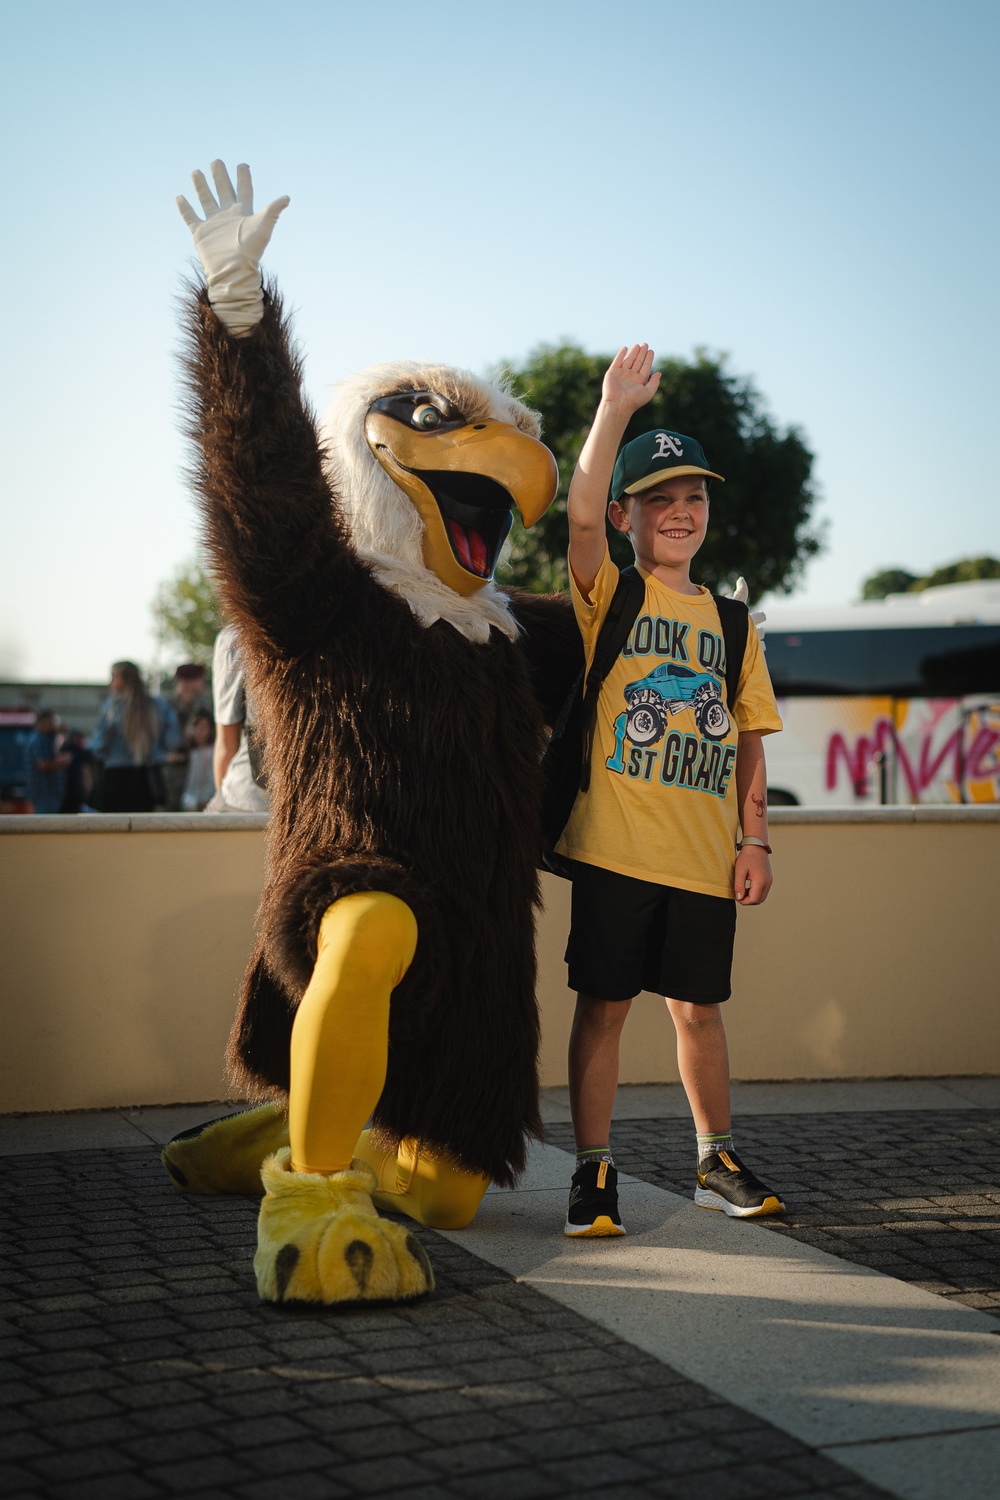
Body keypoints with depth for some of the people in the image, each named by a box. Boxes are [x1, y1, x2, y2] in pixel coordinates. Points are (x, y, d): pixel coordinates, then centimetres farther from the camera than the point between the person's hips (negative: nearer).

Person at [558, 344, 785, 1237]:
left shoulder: (729, 621, 13)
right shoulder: (607, 594, 2)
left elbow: (749, 741, 13)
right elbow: (582, 512, -18)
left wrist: (754, 838, 6)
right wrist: (616, 410, -25)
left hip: (704, 857, 4)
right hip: (614, 847, -3)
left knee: (699, 1007, 13)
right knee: (604, 1005, 1)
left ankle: (717, 1163, 29)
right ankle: (594, 1174, 13)